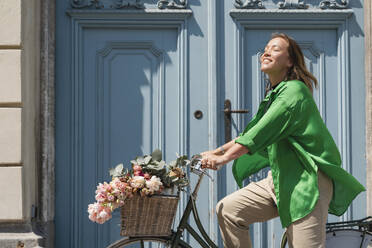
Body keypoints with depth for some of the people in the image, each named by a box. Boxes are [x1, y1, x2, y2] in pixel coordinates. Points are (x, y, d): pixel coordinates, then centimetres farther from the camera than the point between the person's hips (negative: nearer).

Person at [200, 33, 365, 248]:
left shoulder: (294, 92, -12)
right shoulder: (274, 94, 18)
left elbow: (260, 134, -21)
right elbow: (251, 133, 24)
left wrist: (223, 158, -23)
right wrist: (217, 151, 18)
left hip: (307, 181, -9)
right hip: (280, 179, 9)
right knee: (228, 210, 1)